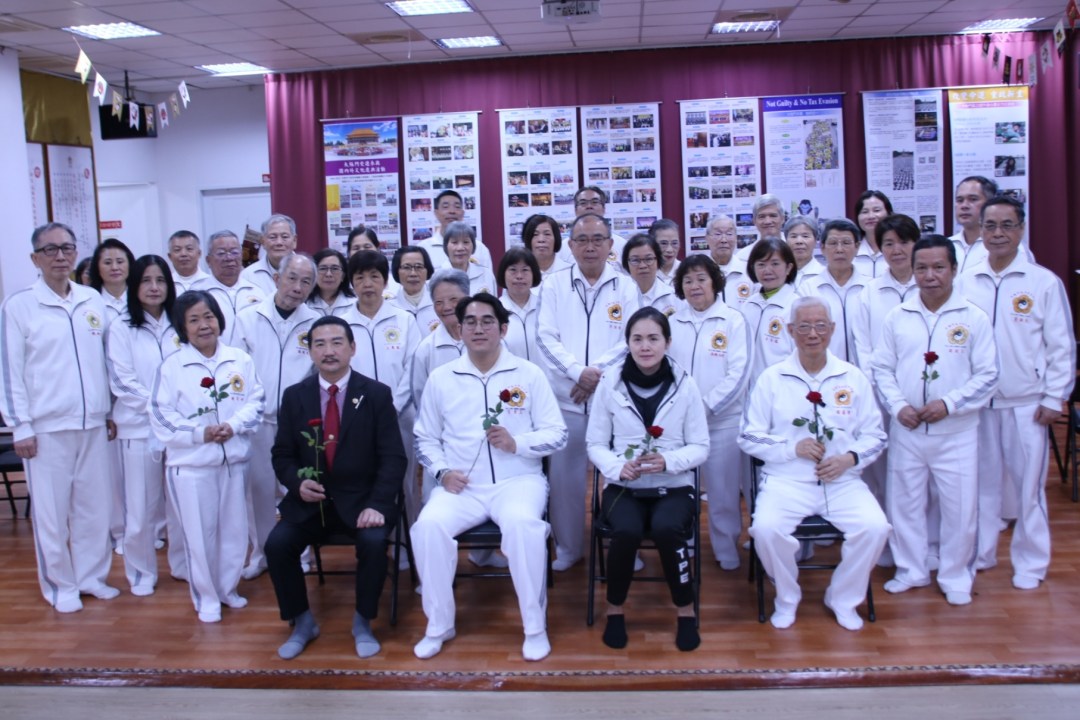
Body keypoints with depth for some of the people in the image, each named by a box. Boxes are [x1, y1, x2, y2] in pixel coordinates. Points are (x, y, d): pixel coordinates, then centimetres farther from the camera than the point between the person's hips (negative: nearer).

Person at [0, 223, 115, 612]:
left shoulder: (94, 300, 7)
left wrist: (112, 410, 11)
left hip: (93, 422, 3)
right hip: (46, 426, -3)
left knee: (94, 504, 9)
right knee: (51, 510, 5)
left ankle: (92, 575, 25)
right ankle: (60, 585, 20)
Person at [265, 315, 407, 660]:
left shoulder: (377, 394, -1)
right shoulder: (294, 396, 6)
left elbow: (393, 457, -5)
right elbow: (282, 454, 8)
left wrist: (377, 504, -19)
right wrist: (297, 483, -14)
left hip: (361, 500, -2)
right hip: (310, 500, 2)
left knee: (374, 542, -29)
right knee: (277, 543, -21)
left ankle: (362, 623, -2)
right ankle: (302, 622, 4)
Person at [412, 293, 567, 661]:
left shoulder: (529, 374, 4)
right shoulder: (441, 378, 8)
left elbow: (557, 434, 3)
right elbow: (425, 438, 15)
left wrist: (516, 443, -15)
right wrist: (442, 471, -5)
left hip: (518, 481, -1)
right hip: (462, 486, 2)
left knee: (523, 523, -35)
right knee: (429, 524, -28)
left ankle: (535, 627, -15)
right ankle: (439, 625, -7)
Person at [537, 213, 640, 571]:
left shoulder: (626, 286, 5)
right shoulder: (553, 285, 7)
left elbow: (631, 340, -2)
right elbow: (546, 337, -1)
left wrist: (598, 373, -15)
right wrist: (578, 371, -15)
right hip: (566, 396, 1)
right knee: (565, 474, 4)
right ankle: (567, 548, 20)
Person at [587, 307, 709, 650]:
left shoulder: (685, 384, -2)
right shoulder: (610, 383, -1)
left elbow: (700, 447, 0)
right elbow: (595, 443, 2)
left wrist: (668, 460, -20)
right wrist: (618, 467, -19)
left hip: (673, 486, 0)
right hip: (623, 486, 0)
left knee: (666, 529, -32)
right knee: (627, 531, -31)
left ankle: (686, 611, -7)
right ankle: (615, 610, -4)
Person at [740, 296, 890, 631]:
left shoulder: (853, 377, 10)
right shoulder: (772, 378, 5)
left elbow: (875, 436, 12)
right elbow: (748, 437, 4)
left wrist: (850, 458, -9)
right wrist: (794, 448, -11)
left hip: (843, 481, 2)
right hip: (786, 481, -1)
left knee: (875, 528, -24)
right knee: (766, 528, -29)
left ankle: (843, 598, 5)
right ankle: (786, 598, 2)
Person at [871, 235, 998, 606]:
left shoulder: (974, 319, -3)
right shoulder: (897, 317, 4)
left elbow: (987, 375, -4)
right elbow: (882, 368, 6)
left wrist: (949, 403, -15)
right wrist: (898, 405, -9)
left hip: (956, 432, -2)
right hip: (906, 430, 2)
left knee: (959, 506, 4)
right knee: (904, 502, 10)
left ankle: (956, 577, 22)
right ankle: (911, 570, 27)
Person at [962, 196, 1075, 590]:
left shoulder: (1044, 282, -3)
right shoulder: (966, 283, 3)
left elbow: (1062, 346, -1)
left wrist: (1055, 398, -4)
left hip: (1026, 404, -2)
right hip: (978, 402, 2)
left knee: (1028, 485, 4)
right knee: (982, 482, 11)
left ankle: (1030, 563, 18)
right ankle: (979, 554, 25)